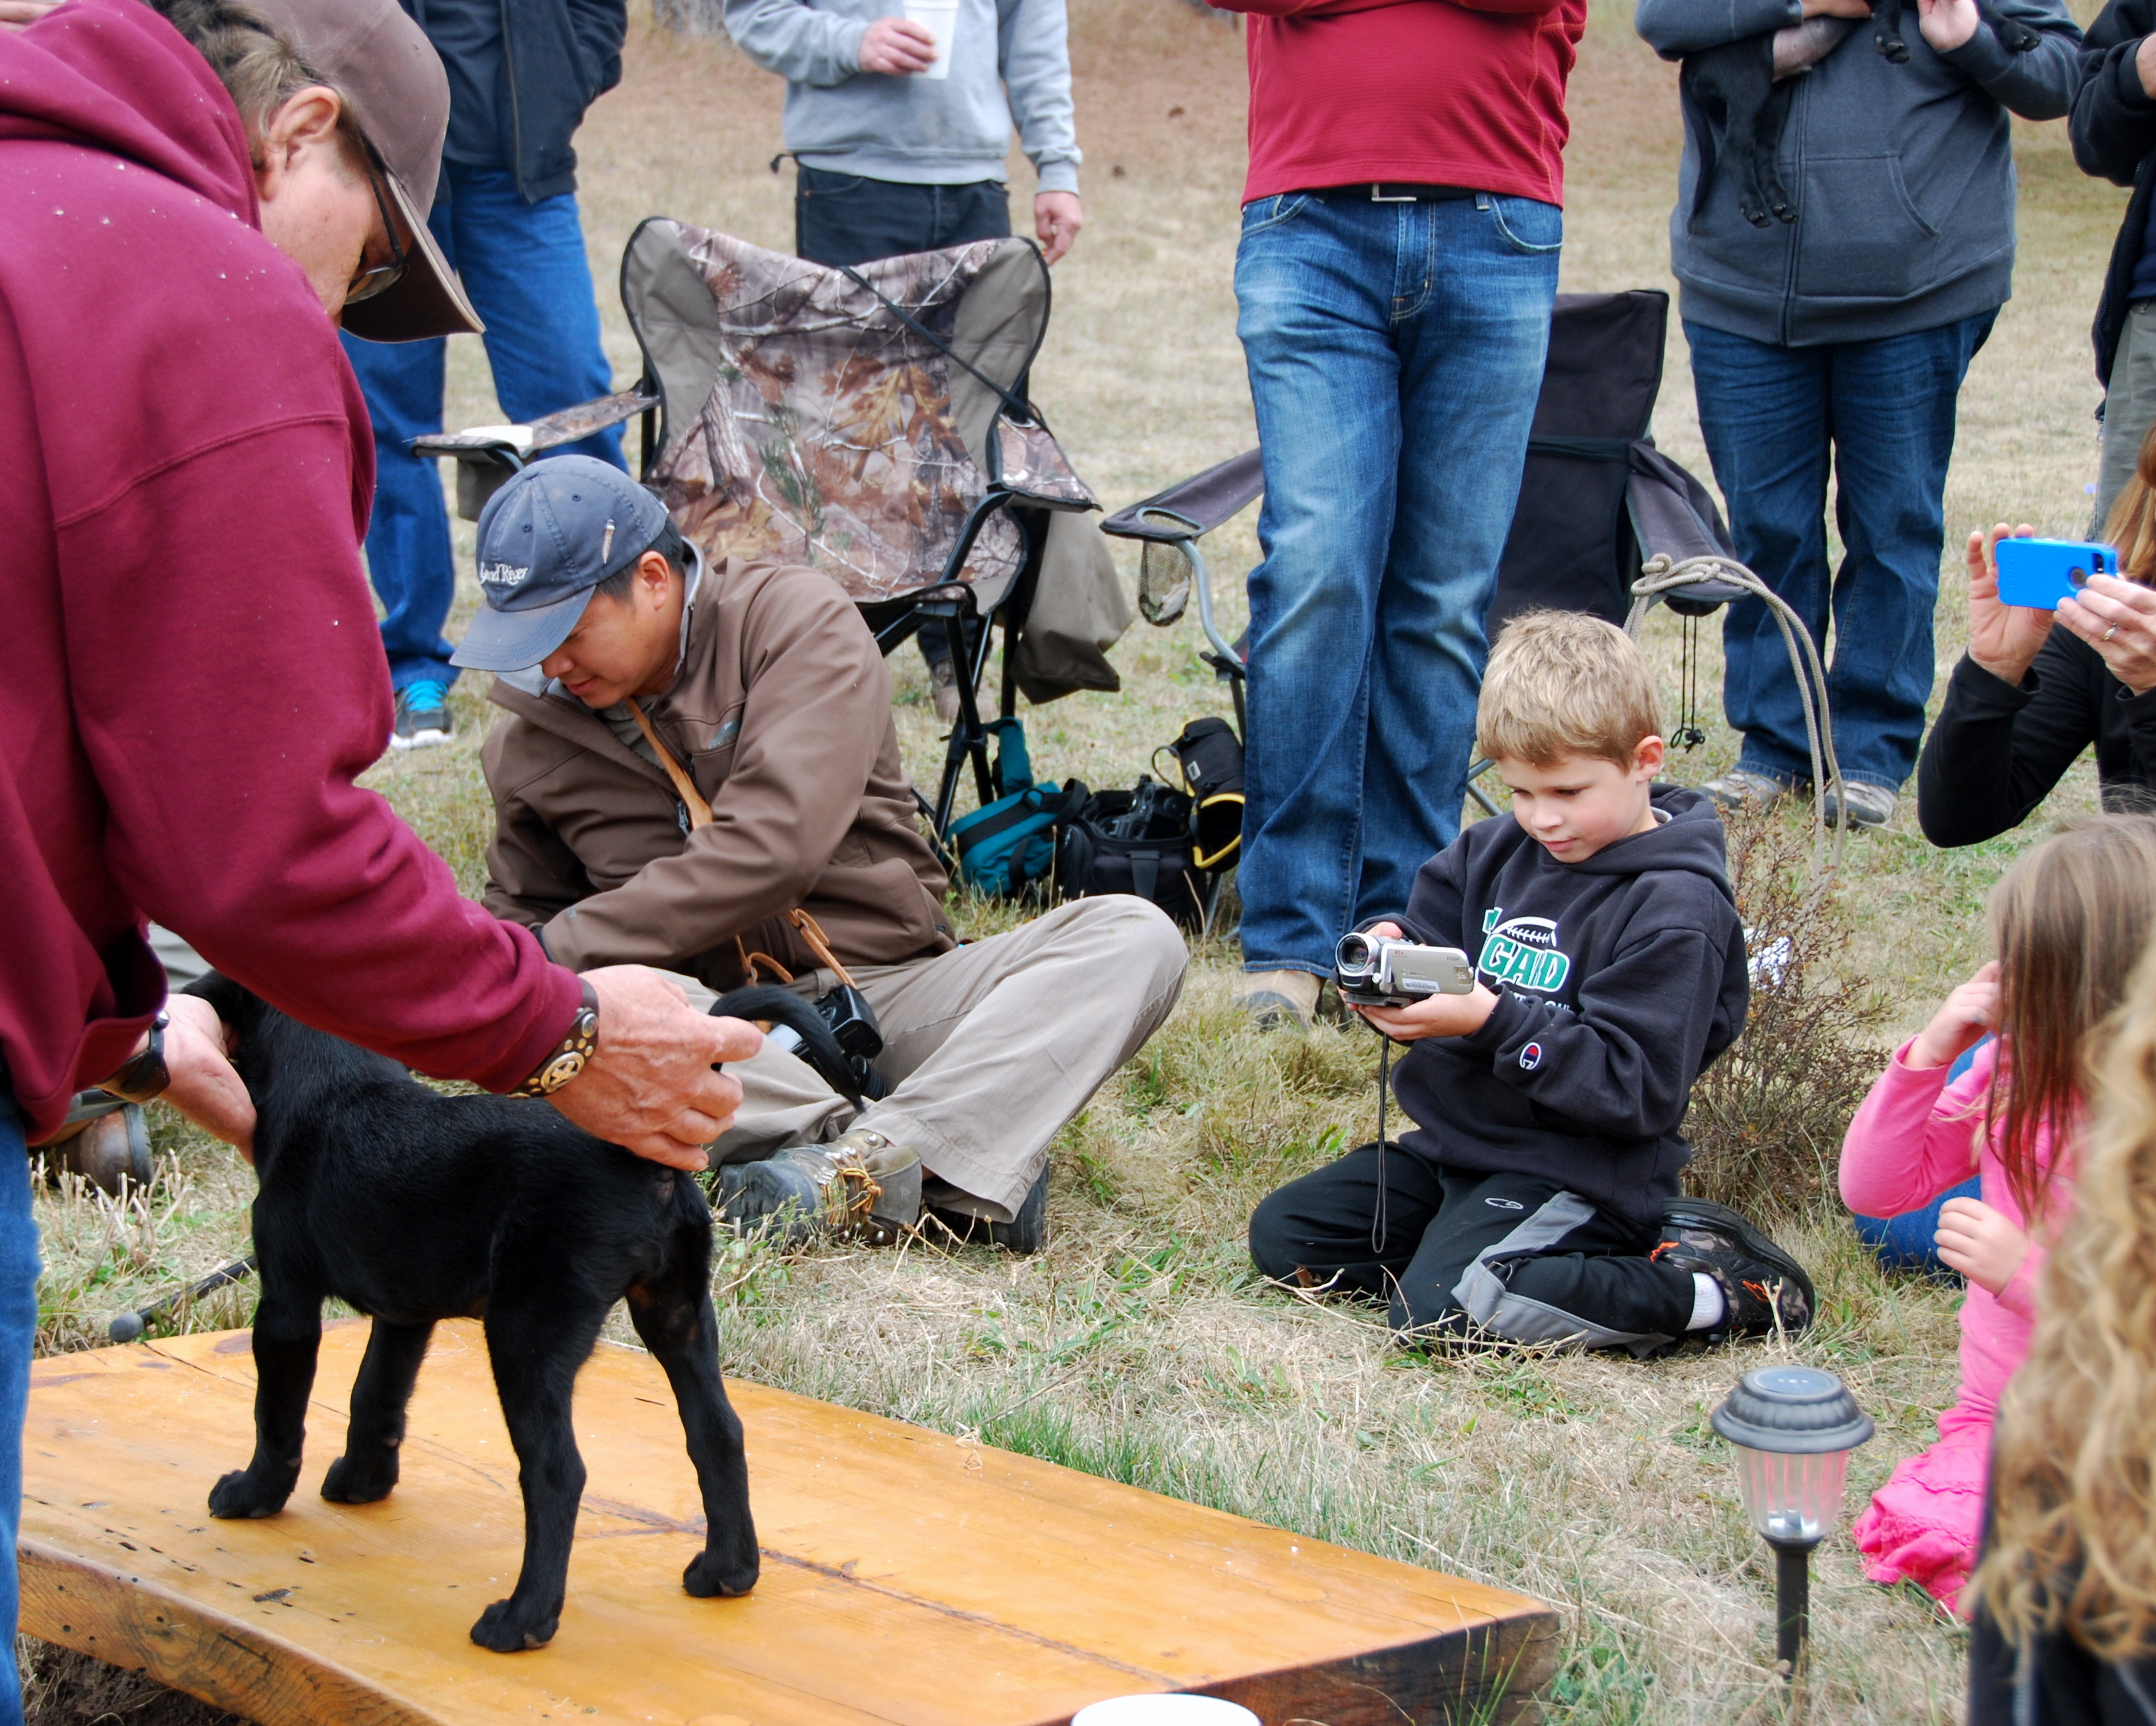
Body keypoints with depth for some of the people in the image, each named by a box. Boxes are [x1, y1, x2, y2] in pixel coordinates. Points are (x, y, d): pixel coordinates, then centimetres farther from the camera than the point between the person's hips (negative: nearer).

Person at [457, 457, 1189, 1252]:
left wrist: (561, 949, -18)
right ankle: (952, 1169, -40)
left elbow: (774, 850, -18)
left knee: (1135, 935, -24)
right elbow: (520, 919, 24)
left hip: (895, 991, 0)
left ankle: (867, 1161, -44)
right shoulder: (529, 742, 8)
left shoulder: (799, 621, -5)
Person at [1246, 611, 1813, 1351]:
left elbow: (1635, 1089, -21)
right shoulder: (1501, 850, 6)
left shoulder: (1675, 909, -17)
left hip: (1575, 1171, -9)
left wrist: (1495, 1022, -28)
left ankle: (1708, 1288, -16)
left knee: (1441, 1307, -30)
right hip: (1456, 1143, 9)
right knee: (1282, 1235, 3)